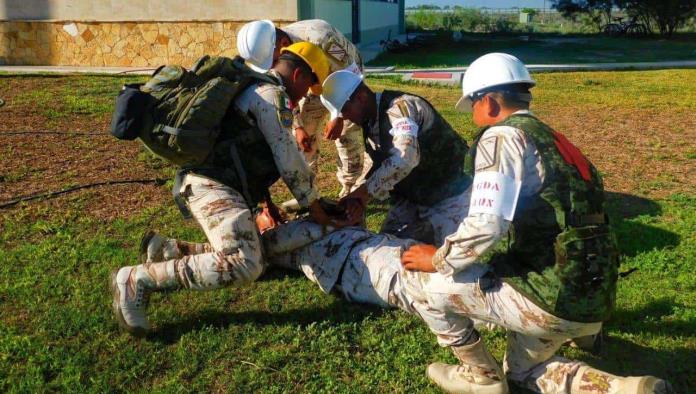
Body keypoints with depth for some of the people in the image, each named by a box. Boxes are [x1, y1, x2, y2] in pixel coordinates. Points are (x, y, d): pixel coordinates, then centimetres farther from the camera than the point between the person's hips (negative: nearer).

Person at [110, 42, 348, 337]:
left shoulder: (254, 90, 26)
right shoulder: (273, 95, -8)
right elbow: (289, 162, -10)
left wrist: (269, 205, 31)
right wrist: (316, 210, 1)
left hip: (212, 183, 11)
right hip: (213, 184, -11)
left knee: (250, 254, 18)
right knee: (243, 266, -27)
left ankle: (167, 249, 16)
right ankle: (137, 279, -21)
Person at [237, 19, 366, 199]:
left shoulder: (321, 38, -42)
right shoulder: (267, 50, -22)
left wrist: (339, 118, -29)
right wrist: (298, 127, -16)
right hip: (315, 84, 5)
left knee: (347, 136, -14)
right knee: (304, 137, 0)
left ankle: (350, 192, -2)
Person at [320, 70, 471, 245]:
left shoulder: (399, 107, -27)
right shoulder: (370, 122, 2)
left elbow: (404, 158, -41)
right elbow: (381, 166, 7)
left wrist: (363, 192, -33)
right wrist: (362, 197, -11)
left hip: (448, 194, -8)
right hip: (410, 196, 8)